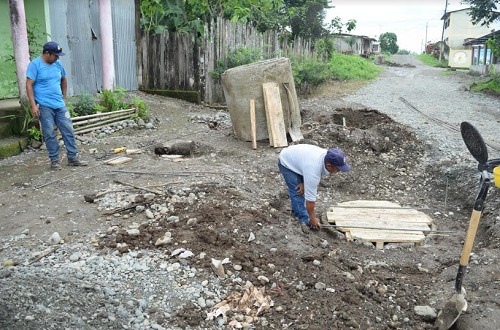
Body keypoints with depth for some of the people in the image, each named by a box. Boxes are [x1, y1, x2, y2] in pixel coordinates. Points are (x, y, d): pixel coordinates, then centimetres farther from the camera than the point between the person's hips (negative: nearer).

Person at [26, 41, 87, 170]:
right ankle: (54, 160, 10)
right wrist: (33, 105, -15)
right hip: (44, 106, -5)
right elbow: (29, 85, -9)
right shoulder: (35, 64, -6)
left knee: (68, 130, 3)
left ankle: (73, 158, 11)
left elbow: (63, 80, 24)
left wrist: (64, 97, 18)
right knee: (50, 134, -1)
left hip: (60, 105, 5)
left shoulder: (57, 64, 9)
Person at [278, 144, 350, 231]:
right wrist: (312, 219, -19)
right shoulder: (313, 171, -41)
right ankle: (305, 220, -1)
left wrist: (304, 183, -14)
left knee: (302, 190, 11)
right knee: (297, 192, -13)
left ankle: (296, 209, 31)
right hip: (286, 163, -7)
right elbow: (310, 198, -30)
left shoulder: (327, 156, -21)